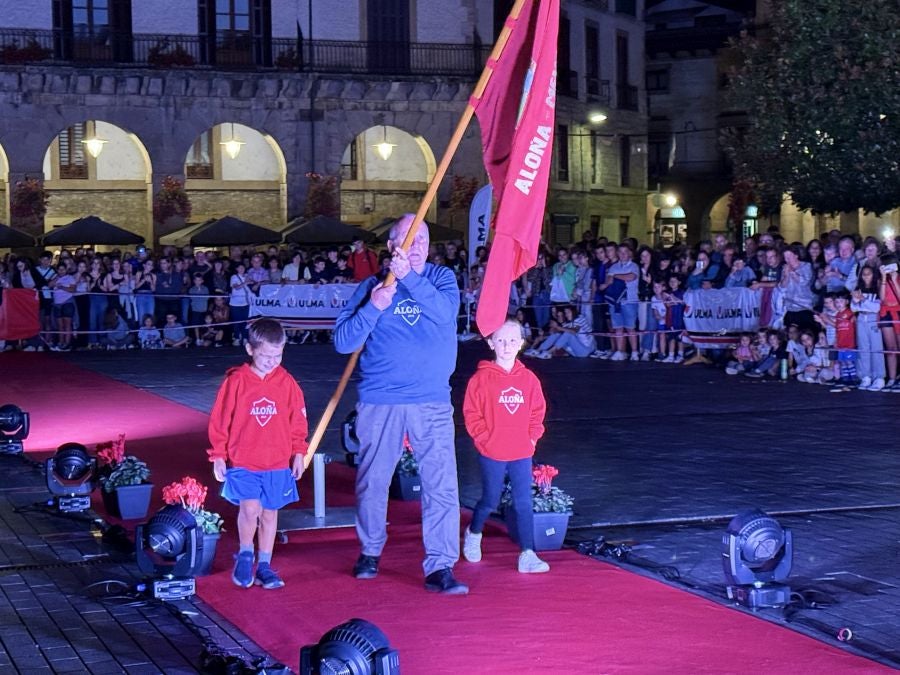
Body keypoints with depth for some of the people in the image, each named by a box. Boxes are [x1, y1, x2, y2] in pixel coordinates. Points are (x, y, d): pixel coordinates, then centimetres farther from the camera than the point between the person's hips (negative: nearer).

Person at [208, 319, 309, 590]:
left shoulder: (287, 382, 1)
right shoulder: (236, 381, -7)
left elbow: (298, 420, 12)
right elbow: (219, 420, -1)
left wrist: (298, 453, 12)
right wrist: (218, 455, 0)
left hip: (278, 463, 3)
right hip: (242, 462, -3)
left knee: (269, 513, 10)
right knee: (250, 508, -17)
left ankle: (264, 565, 23)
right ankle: (245, 555, 9)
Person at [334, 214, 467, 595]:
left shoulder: (441, 278, 7)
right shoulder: (371, 286, 5)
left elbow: (445, 311, -15)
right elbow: (343, 342, -1)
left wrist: (409, 277, -25)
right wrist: (373, 307, -16)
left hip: (432, 402, 0)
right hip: (379, 402, 0)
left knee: (441, 484, -8)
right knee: (372, 482, 10)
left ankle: (440, 567, -5)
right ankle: (370, 552, 31)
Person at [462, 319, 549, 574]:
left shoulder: (529, 378, 3)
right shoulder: (482, 378, -8)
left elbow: (537, 412, 12)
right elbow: (471, 413, -6)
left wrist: (532, 437, 2)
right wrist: (485, 437, -11)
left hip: (522, 453, 3)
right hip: (491, 454, -3)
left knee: (524, 503, -1)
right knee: (490, 501, 11)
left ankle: (527, 555, 1)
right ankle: (473, 534, 40)